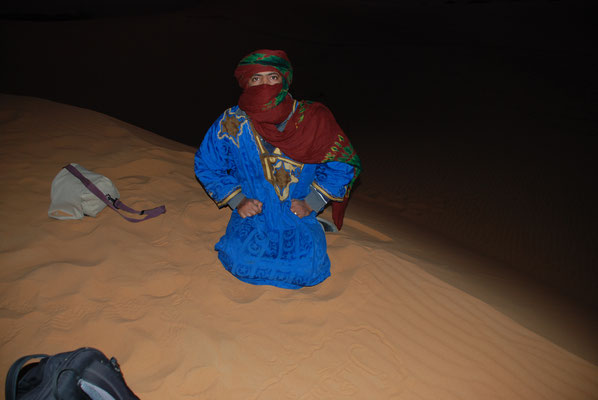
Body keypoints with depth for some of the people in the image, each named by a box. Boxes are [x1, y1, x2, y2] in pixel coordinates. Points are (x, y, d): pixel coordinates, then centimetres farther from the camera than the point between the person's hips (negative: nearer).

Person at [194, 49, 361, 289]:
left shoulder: (311, 120, -8)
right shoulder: (231, 123, -7)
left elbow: (342, 164, 0)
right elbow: (206, 166, 5)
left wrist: (312, 203, -7)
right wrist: (237, 201, -5)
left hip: (298, 216, 0)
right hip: (252, 216, 1)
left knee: (307, 270, -17)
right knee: (244, 264, -21)